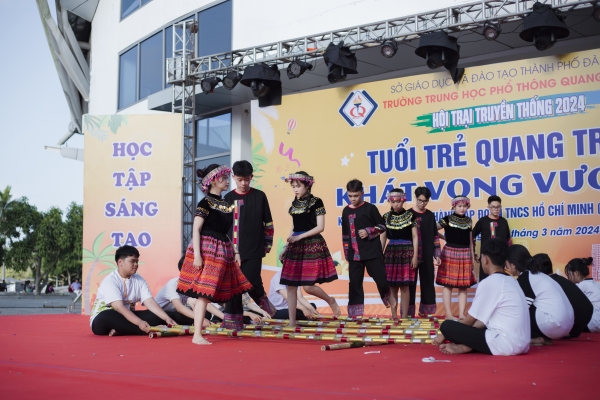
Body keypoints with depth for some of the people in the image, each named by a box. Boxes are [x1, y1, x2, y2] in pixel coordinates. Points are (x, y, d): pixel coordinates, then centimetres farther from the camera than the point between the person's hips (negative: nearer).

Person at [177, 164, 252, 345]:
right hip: (207, 249, -8)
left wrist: (235, 252, 14)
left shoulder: (227, 204, 16)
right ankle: (197, 335, -9)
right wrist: (197, 254, -19)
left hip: (223, 251, 8)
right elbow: (196, 229, -11)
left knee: (228, 292, 9)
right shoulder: (205, 203, -6)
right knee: (204, 293, -11)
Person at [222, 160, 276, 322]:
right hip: (233, 250, 2)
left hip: (254, 249, -2)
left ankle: (264, 302, 22)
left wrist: (268, 244, 4)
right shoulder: (229, 198, 3)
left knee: (252, 282, -8)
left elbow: (268, 223, 6)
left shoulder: (259, 196, 2)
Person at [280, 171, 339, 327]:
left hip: (312, 246, -7)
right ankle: (292, 322, 6)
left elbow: (320, 227, -11)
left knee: (308, 286, -11)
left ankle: (331, 301, 19)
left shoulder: (316, 202, -7)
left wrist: (300, 237, -16)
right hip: (296, 247, 7)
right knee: (291, 285, 1)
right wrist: (286, 247, 12)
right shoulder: (295, 203, 12)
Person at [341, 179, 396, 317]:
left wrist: (369, 231, -14)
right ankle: (354, 313, 10)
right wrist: (347, 253, 12)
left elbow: (382, 226, 1)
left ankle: (387, 295, 32)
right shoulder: (346, 211, 7)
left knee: (380, 278, -1)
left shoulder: (370, 208, -4)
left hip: (372, 251, -3)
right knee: (354, 282, 3)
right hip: (354, 253, 3)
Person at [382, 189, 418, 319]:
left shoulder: (410, 215, -1)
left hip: (406, 252, -2)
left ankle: (404, 316, 5)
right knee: (392, 286, 4)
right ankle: (394, 315, 13)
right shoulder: (386, 217, 5)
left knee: (404, 286, -2)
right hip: (391, 252, 2)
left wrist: (415, 255, -6)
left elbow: (415, 237, 0)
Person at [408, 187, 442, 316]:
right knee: (410, 283, 1)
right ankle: (409, 312, 7)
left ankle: (427, 311, 16)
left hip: (427, 255, 3)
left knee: (427, 282, 7)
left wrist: (437, 255, 4)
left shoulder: (430, 215, 8)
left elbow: (435, 236, 10)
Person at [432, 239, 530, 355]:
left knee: (447, 326, -9)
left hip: (505, 343, -9)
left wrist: (444, 335, 12)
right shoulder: (511, 281, 16)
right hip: (521, 344, 9)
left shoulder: (488, 283, -10)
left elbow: (470, 320, -1)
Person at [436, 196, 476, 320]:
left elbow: (470, 240, 14)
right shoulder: (447, 219, -3)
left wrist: (472, 257, 14)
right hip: (450, 254, -4)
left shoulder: (468, 221, 10)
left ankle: (461, 314, 9)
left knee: (463, 285, 4)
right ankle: (448, 314, 2)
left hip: (465, 255, 4)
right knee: (448, 284, -3)